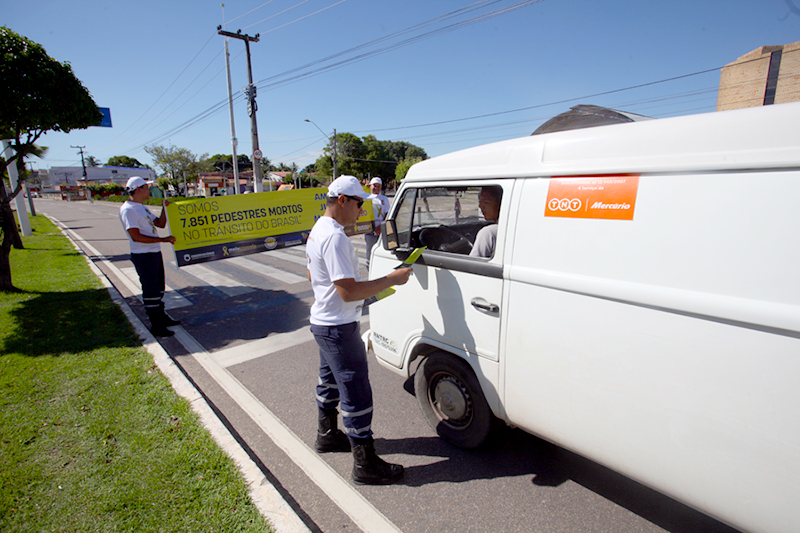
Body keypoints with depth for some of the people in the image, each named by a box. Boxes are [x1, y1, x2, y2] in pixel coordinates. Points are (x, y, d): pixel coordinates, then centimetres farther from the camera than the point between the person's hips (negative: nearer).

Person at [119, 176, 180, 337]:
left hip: (155, 253, 10)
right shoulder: (128, 209, -15)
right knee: (151, 290, -3)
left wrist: (165, 208, 3)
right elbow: (136, 236, -23)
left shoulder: (142, 207, 16)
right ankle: (155, 325, 7)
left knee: (158, 287, 20)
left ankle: (161, 317, 35)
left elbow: (160, 223, 16)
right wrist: (163, 239, -24)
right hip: (143, 256, -10)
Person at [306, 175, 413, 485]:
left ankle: (327, 435, 45)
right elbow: (348, 291, -29)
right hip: (339, 328, -11)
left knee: (330, 381, 25)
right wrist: (391, 279, -22)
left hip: (323, 322, 11)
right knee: (356, 394, -1)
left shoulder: (318, 230, 10)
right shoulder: (335, 237, -25)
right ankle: (366, 465, 13)